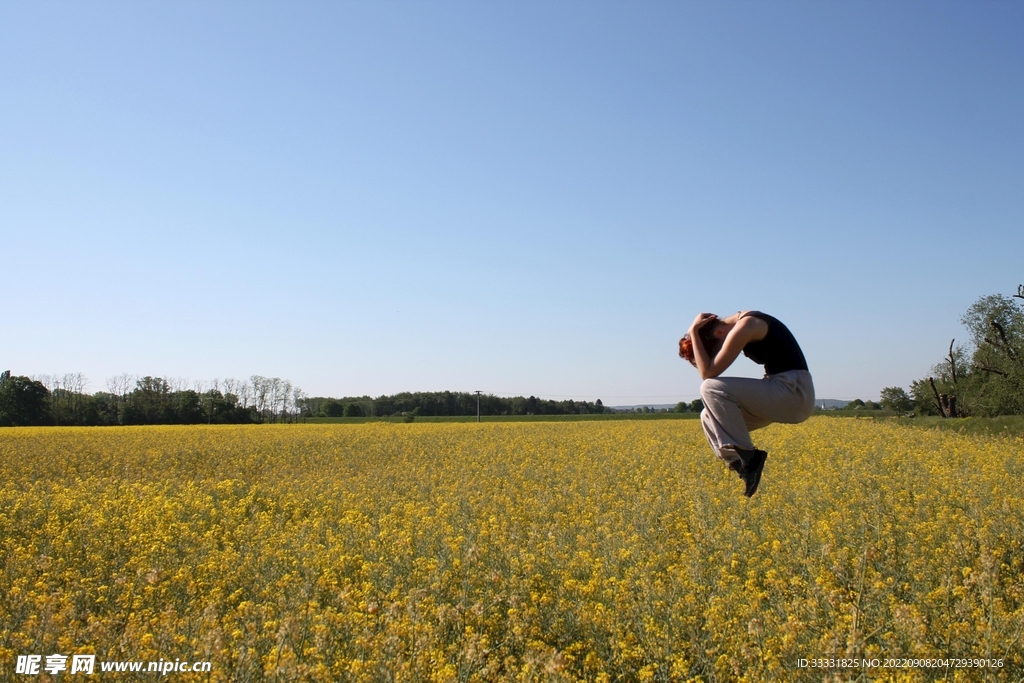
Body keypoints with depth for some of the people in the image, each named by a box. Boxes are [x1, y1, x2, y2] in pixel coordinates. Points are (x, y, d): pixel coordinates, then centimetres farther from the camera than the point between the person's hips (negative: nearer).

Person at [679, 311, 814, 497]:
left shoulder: (743, 327, -15)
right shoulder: (740, 322, 13)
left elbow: (708, 373, -17)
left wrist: (694, 332, -12)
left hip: (794, 391, -10)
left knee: (712, 388, -20)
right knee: (710, 416, 7)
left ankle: (748, 456, -15)